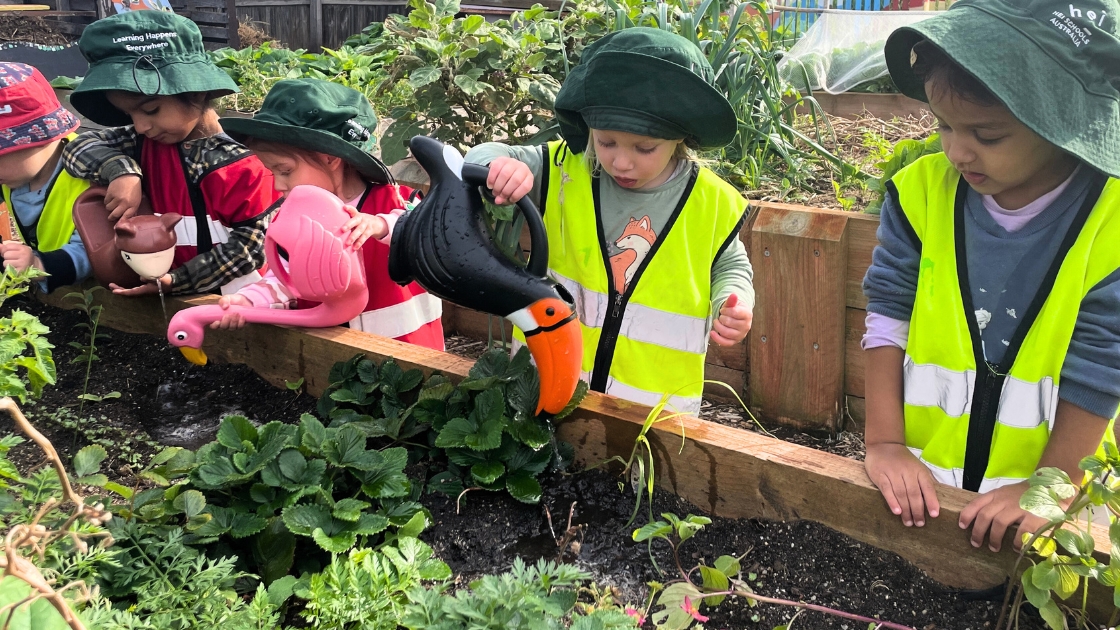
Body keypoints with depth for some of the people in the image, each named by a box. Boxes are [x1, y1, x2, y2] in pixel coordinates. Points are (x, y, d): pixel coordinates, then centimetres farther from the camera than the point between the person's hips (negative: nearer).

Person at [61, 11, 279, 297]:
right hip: (172, 295, 4)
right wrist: (121, 170, -14)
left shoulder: (244, 160, -13)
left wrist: (179, 280, -17)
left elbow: (252, 242, -13)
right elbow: (79, 149, 6)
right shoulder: (148, 140, 3)